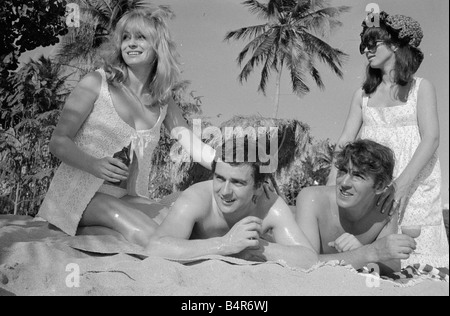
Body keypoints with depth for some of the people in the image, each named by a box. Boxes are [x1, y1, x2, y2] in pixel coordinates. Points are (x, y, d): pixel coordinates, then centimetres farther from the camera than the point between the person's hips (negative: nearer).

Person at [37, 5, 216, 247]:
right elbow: (59, 141, -5)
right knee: (149, 238, -31)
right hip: (81, 193, -6)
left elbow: (197, 148, 6)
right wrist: (94, 165, -25)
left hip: (127, 198, 6)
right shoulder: (97, 83, -3)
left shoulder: (162, 101, 9)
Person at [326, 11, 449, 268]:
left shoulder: (420, 88, 3)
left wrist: (402, 184, -21)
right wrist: (330, 185, -3)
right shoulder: (363, 94, 14)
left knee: (412, 262, -7)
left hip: (413, 184, -3)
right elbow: (346, 140, 10)